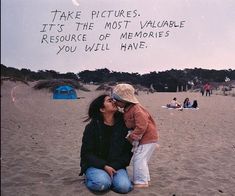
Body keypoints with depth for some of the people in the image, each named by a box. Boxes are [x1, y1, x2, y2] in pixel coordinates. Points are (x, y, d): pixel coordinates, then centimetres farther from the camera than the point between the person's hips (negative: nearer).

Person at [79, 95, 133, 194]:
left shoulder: (123, 124, -1)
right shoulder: (92, 127, -7)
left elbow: (128, 150, 1)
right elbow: (87, 153, -7)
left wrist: (114, 166, -11)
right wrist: (104, 166, -19)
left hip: (116, 166, 2)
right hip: (96, 165, -2)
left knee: (124, 187, -25)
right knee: (102, 184, -32)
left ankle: (107, 178, 5)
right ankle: (89, 179, 2)